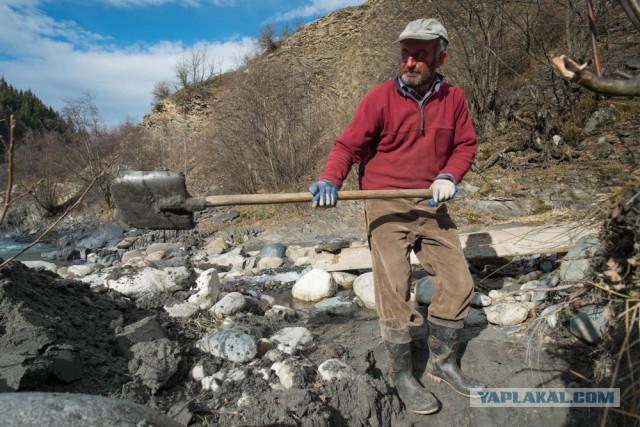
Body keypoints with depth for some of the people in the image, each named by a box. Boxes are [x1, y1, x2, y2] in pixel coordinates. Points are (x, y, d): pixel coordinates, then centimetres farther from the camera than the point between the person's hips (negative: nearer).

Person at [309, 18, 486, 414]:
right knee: (395, 292, -6)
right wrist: (330, 180, -28)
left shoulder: (453, 98, 3)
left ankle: (443, 363, 30)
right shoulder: (380, 97, -8)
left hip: (431, 205, 5)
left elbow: (466, 144, 9)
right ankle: (402, 376, 17)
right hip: (386, 206, -4)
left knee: (458, 284, 9)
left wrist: (449, 176, -10)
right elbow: (348, 145, -10)